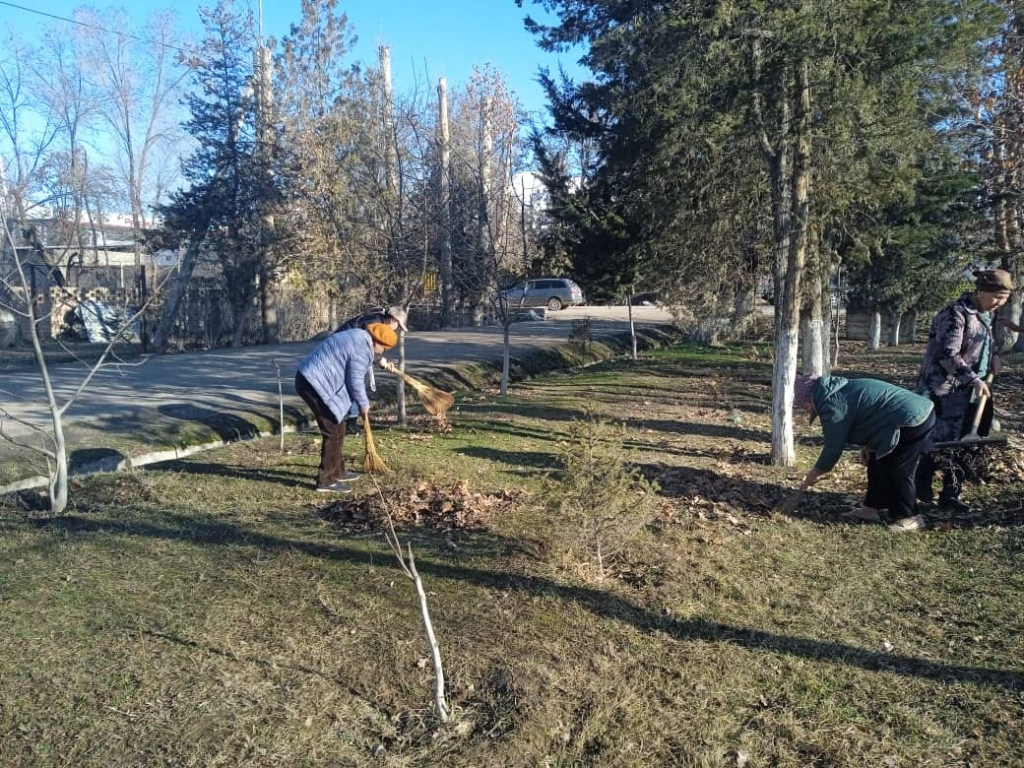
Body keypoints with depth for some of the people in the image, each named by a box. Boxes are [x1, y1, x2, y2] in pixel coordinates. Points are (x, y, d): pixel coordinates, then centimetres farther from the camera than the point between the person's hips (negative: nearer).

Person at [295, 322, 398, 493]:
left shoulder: (357, 336, 16)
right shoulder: (361, 350, -17)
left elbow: (354, 377, 25)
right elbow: (355, 382, -13)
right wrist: (363, 404, 3)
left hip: (310, 378, 11)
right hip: (315, 384, -11)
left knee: (337, 429, 18)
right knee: (334, 432, -6)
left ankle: (337, 472, 28)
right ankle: (326, 480, -1)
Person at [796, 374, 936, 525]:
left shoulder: (831, 404, -15)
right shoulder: (842, 389, 15)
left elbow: (833, 447, -9)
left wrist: (812, 475, 3)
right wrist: (869, 446, 13)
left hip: (913, 421, -11)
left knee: (897, 472, 1)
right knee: (878, 463, 17)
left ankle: (903, 517, 14)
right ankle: (875, 506, 26)